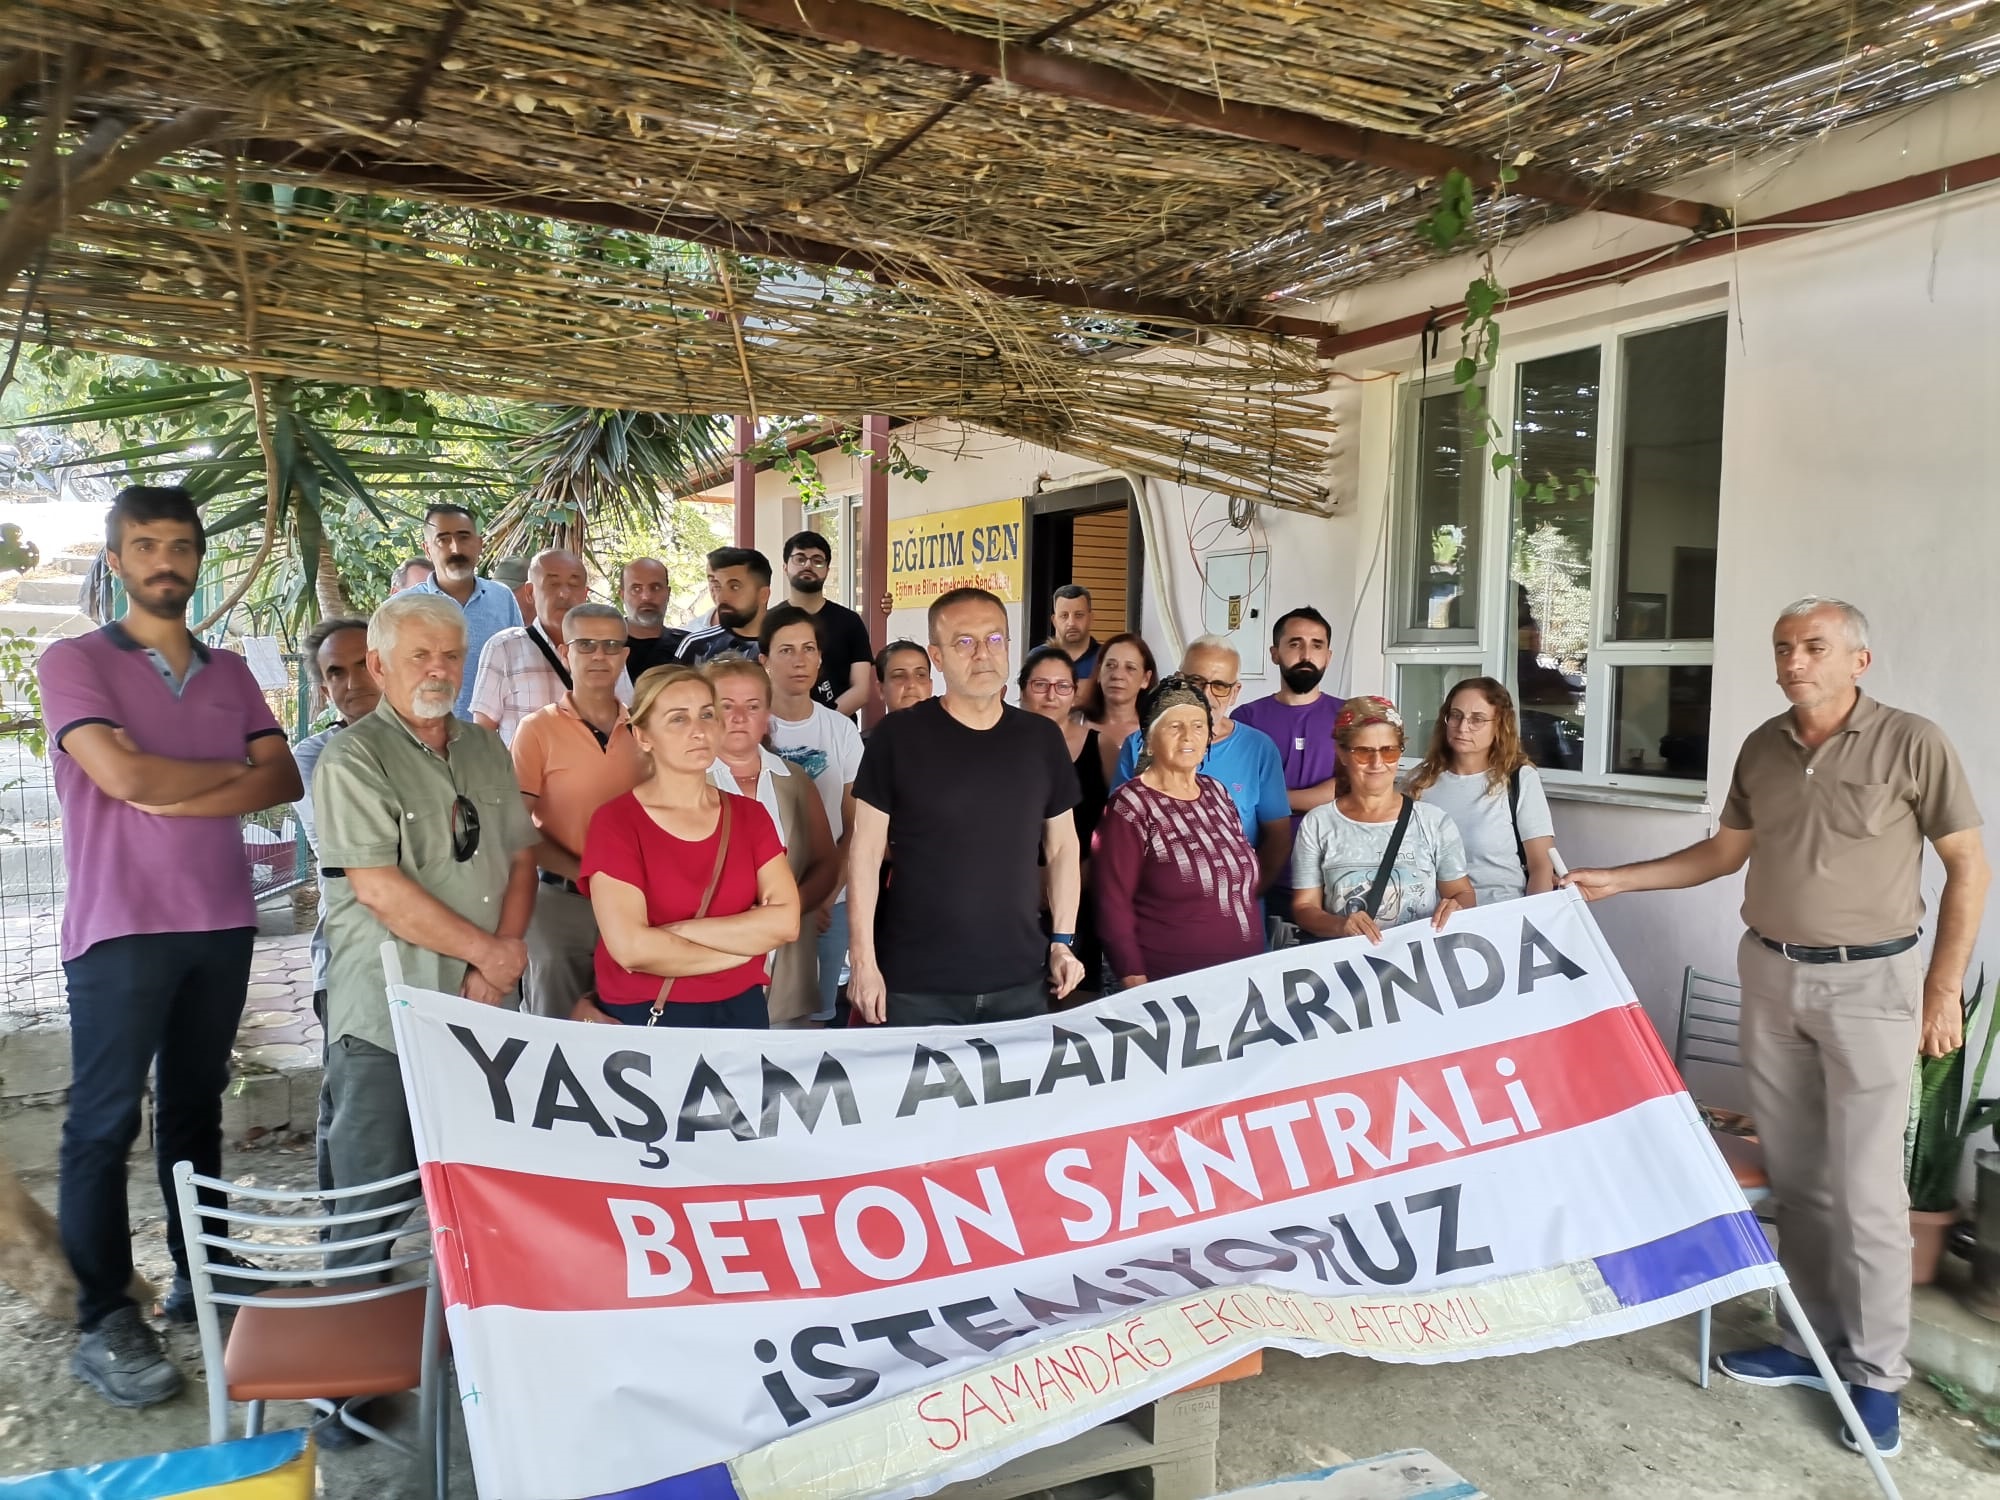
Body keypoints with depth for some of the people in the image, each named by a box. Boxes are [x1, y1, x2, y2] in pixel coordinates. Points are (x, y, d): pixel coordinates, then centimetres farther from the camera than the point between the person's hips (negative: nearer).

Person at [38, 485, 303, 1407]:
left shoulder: (229, 673, 12)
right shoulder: (73, 662, -2)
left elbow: (284, 780, -1)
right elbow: (122, 775, -17)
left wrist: (171, 796, -13)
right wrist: (232, 769, -4)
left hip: (222, 923, 5)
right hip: (120, 929, -4)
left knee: (196, 1108, 14)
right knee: (103, 1124, 1)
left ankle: (201, 1280, 25)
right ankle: (105, 1324, 8)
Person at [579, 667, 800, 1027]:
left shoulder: (751, 815, 2)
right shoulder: (614, 821, -11)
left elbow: (785, 922, -9)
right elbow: (631, 948, -20)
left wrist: (675, 931, -16)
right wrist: (746, 943, -11)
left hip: (740, 1011, 4)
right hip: (644, 1018, -4)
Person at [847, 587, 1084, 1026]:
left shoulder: (1041, 739, 4)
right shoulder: (898, 737, -5)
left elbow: (1062, 846, 13)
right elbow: (866, 853, -4)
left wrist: (1063, 941, 6)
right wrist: (864, 961, -8)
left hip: (1021, 981, 3)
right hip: (918, 985, -3)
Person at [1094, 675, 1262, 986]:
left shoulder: (1216, 792, 7)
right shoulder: (1131, 806, -12)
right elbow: (1113, 903, -13)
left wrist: (1258, 959, 15)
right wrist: (1137, 985, -17)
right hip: (1169, 983, -6)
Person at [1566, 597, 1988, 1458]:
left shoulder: (1912, 743, -9)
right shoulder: (1762, 747, 5)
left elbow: (1969, 865, -4)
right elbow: (1724, 851, 15)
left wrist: (1944, 988, -7)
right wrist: (1613, 880, 10)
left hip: (1869, 979, -5)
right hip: (1770, 974, 5)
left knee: (1866, 1188, -1)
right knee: (1793, 1176, 11)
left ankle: (1876, 1374, 14)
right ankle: (1811, 1342, 25)